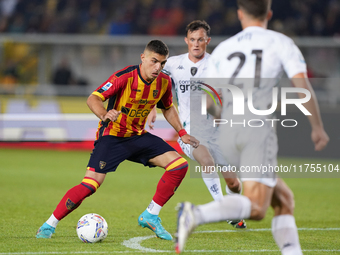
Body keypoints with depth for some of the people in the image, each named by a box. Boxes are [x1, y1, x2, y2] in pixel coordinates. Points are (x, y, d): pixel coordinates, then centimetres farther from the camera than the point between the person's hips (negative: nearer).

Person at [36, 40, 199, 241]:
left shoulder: (164, 82, -3)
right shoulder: (124, 77, -22)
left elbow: (168, 108, 18)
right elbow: (93, 99, -28)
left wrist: (182, 133, 11)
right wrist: (104, 115, -48)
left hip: (138, 136, 6)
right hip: (112, 136, -6)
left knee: (180, 165, -9)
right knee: (90, 184, -21)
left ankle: (151, 216, 1)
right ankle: (49, 225, -5)